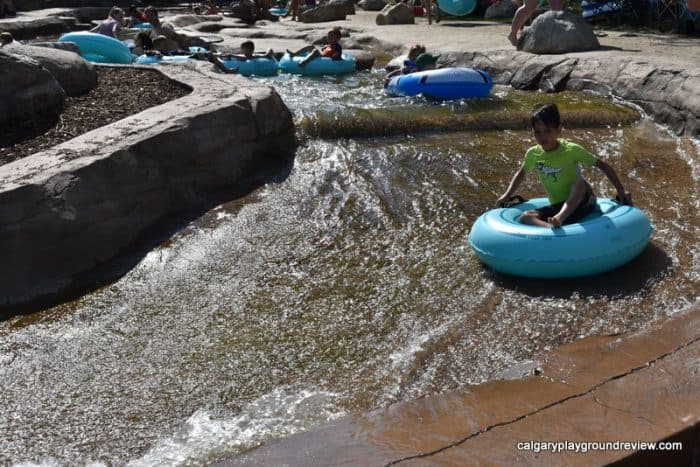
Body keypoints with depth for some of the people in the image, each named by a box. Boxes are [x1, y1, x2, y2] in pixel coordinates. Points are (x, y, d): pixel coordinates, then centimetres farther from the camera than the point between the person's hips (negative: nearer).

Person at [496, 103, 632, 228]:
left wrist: (621, 191, -10)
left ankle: (559, 218, -51)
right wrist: (507, 195, 13)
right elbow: (521, 173, 21)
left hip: (581, 203, -3)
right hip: (556, 208, 3)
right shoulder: (533, 154, -1)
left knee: (580, 184, -36)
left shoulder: (572, 150, -11)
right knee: (525, 217, -24)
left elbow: (603, 165, -6)